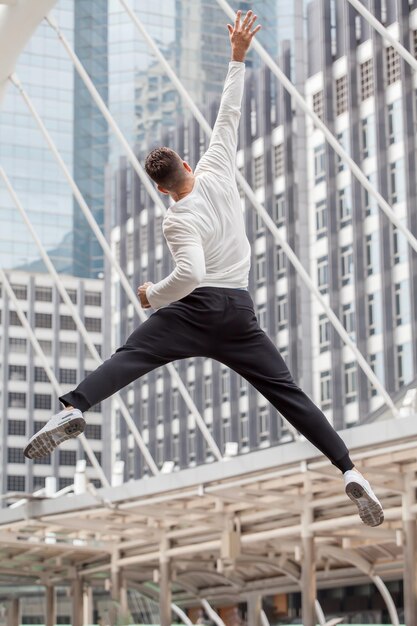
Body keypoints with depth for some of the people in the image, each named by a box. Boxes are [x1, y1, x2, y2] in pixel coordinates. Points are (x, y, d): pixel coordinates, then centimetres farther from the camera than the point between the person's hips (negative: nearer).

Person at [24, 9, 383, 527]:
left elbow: (191, 274, -21)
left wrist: (152, 296, -5)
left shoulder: (178, 219, -6)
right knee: (287, 392, 4)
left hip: (198, 308, -5)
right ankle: (348, 470, -6)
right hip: (240, 313, 5)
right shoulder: (216, 173, 7)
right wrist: (238, 57, 14)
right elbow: (229, 116, 13)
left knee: (129, 359, -13)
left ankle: (72, 410, -40)